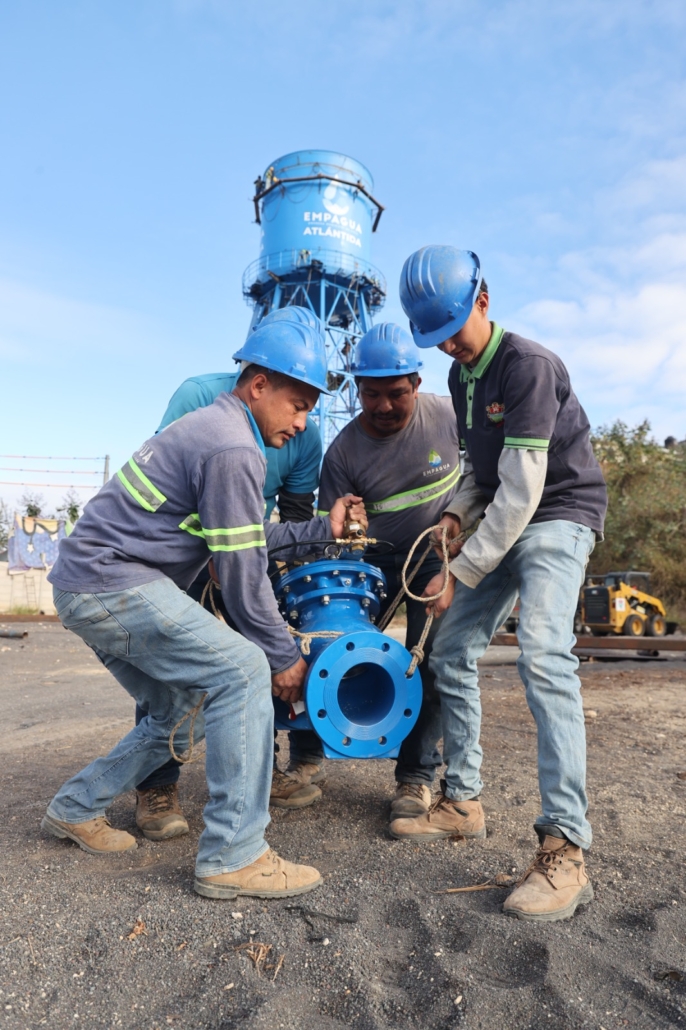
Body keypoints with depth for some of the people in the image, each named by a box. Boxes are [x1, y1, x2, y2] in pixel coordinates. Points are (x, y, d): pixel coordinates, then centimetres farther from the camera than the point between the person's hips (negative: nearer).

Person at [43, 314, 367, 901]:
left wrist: (323, 528, 14)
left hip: (89, 587, 11)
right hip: (110, 581, -11)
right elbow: (243, 577, -16)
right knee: (242, 671, -16)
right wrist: (284, 658, -5)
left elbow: (247, 541, 16)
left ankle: (76, 808, 32)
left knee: (186, 712, 15)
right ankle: (232, 858, -9)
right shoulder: (233, 449, -17)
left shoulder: (210, 428, 16)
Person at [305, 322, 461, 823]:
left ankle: (417, 775, 5)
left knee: (432, 660, -10)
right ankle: (306, 754, 17)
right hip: (375, 559, 1)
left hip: (439, 555, 0)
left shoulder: (448, 414, -14)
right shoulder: (343, 452, -16)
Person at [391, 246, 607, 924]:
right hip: (503, 522, 9)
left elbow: (522, 491, -24)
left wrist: (462, 572, -21)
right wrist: (456, 514, -4)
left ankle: (564, 850, -23)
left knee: (543, 655, -28)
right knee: (451, 652, 5)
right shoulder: (461, 376, 8)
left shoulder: (528, 366, -19)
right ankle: (462, 803, 17)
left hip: (559, 517, -8)